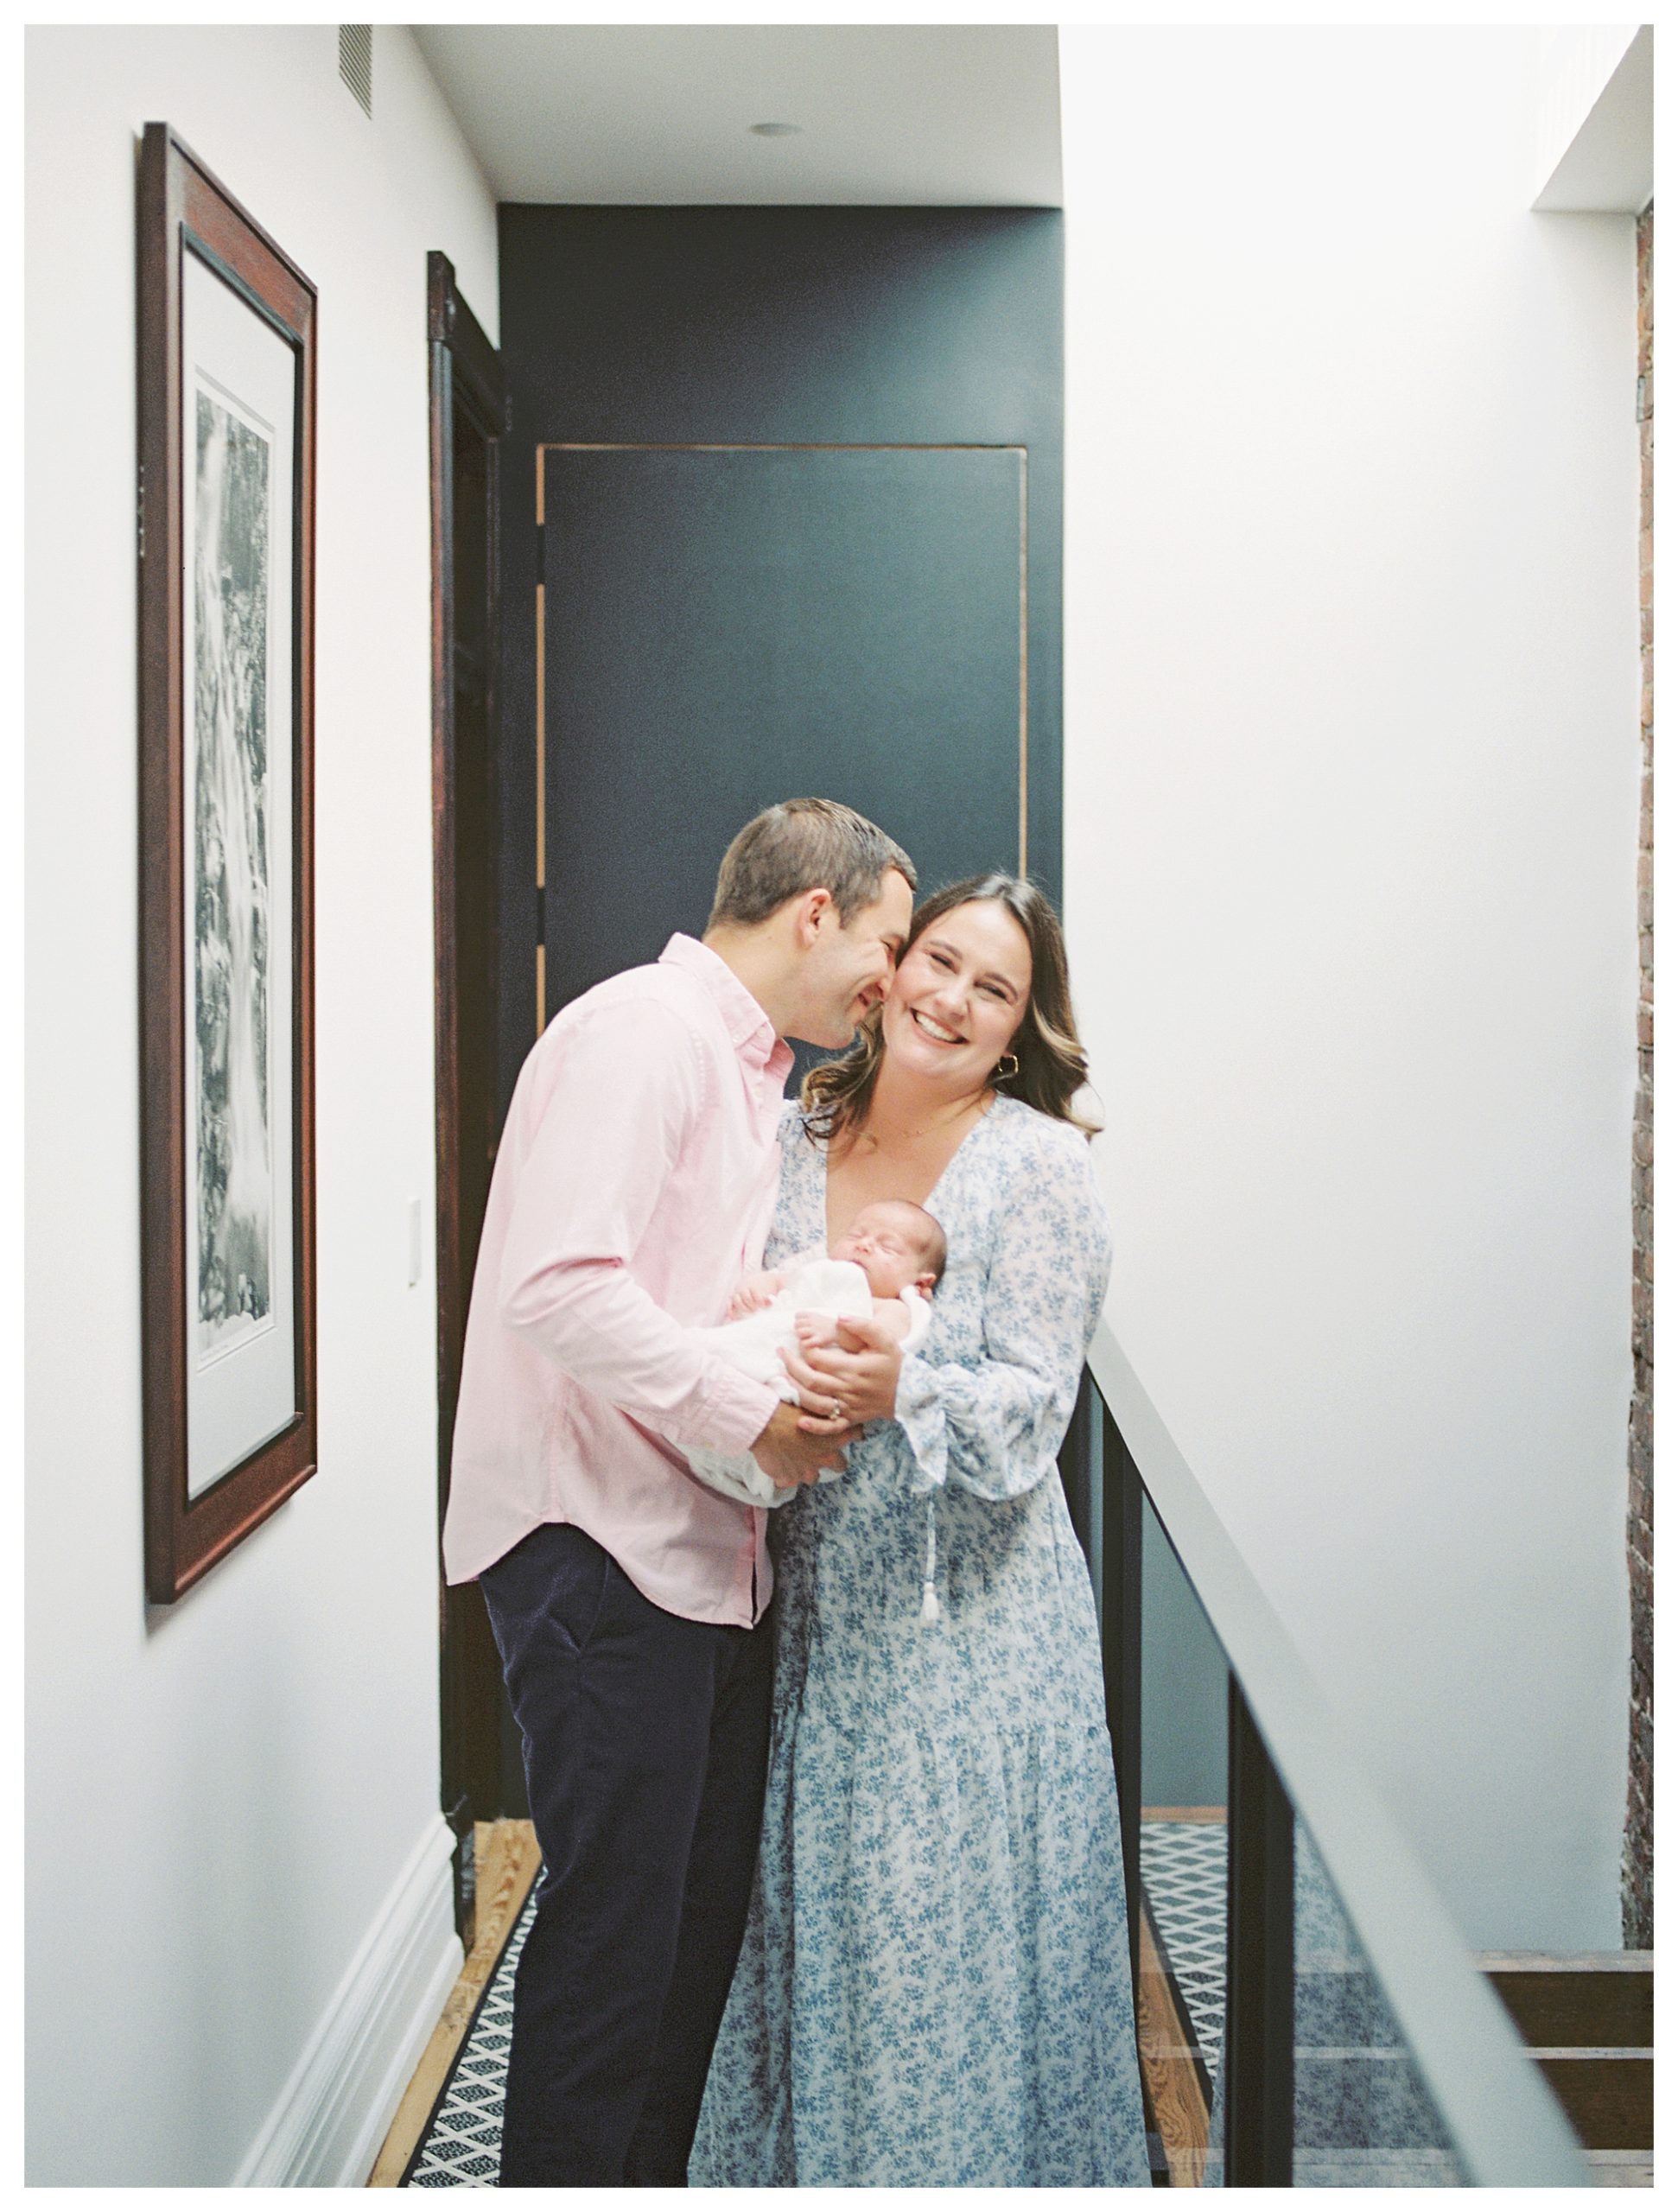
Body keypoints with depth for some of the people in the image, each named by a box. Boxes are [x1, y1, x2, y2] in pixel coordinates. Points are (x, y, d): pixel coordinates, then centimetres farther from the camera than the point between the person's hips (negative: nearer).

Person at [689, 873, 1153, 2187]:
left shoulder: (1039, 1162, -6)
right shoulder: (794, 1141, 8)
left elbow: (1032, 1405, -12)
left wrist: (902, 1392, -29)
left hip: (969, 1603, -4)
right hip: (815, 1600, 4)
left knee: (955, 1924, 1)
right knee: (816, 1917, 12)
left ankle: (969, 2165, 21)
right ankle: (807, 2167, 30)